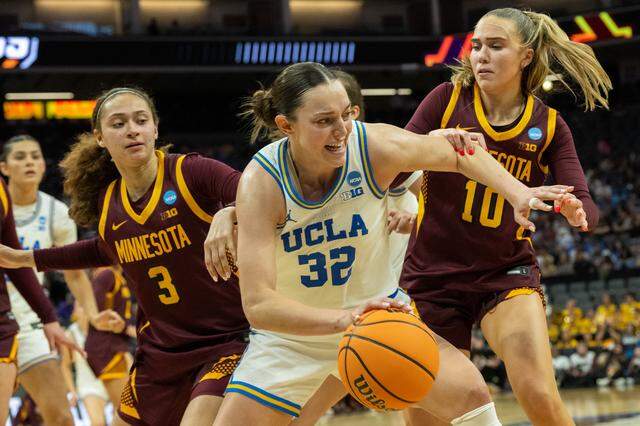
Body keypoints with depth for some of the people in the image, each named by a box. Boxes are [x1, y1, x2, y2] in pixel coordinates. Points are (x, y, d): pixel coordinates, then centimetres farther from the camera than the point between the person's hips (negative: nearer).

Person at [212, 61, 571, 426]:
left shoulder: (375, 146, -22)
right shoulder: (262, 181, -29)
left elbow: (458, 154, 0)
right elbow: (257, 304, -37)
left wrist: (517, 191, -17)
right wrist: (341, 319, -52)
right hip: (291, 336, -1)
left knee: (469, 392, -15)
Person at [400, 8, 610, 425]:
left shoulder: (549, 125, -3)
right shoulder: (447, 100, -6)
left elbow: (587, 208, -10)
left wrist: (577, 211, -34)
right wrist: (431, 142, -32)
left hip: (507, 273, 0)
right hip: (433, 276, 0)